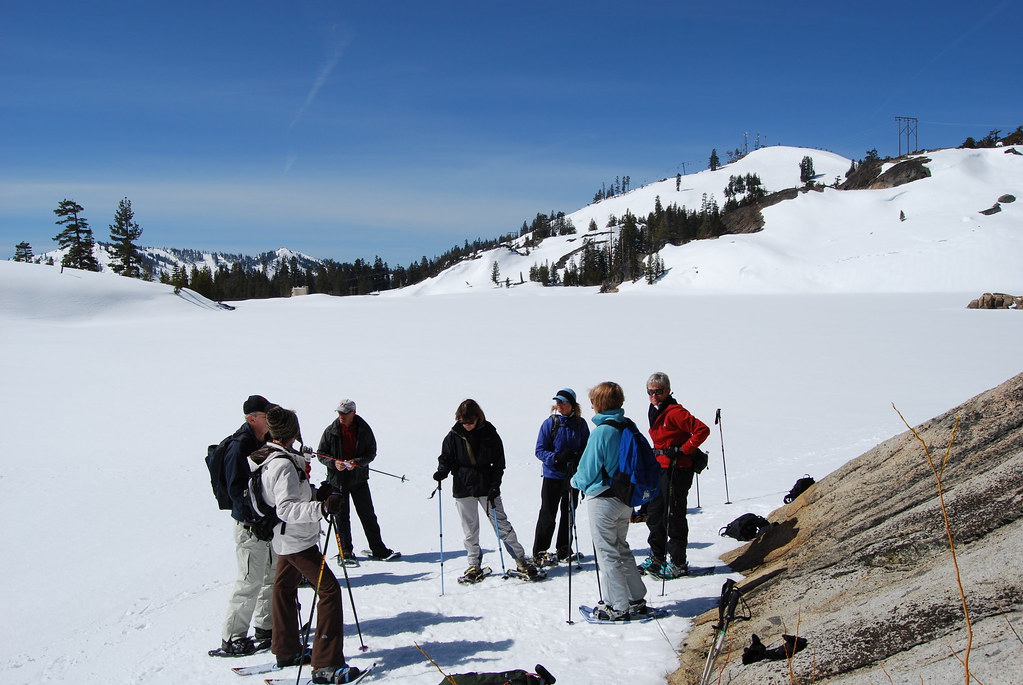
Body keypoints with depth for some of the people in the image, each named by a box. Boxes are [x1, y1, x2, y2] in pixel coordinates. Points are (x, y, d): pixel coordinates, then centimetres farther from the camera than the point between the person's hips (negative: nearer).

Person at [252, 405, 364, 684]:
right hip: (297, 539, -11)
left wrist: (317, 494, 6)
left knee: (284, 588, 21)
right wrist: (321, 508, -40)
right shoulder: (283, 464, -24)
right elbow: (286, 510, -30)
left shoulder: (266, 458, 5)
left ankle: (286, 652, 37)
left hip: (286, 539, 11)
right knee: (329, 589, -11)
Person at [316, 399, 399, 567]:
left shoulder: (364, 430, -4)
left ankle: (378, 549, 15)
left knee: (368, 515, 6)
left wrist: (357, 462, -17)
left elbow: (371, 453, 0)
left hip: (359, 479, 0)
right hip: (337, 480, 0)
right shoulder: (331, 431, -4)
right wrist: (334, 463, -17)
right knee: (342, 517, 5)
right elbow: (321, 454, 2)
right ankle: (346, 552, 15)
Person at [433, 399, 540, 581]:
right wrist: (442, 471, -13)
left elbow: (499, 462, 0)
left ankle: (521, 561, 6)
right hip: (463, 489, 1)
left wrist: (494, 485, -9)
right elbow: (446, 457, 8)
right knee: (470, 530, 8)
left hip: (487, 487, -1)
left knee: (502, 525, 0)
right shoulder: (454, 436, -1)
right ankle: (474, 565, 20)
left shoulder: (489, 433, -4)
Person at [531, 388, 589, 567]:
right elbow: (540, 451, -7)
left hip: (573, 475, 3)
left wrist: (578, 458, -13)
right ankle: (539, 553, 8)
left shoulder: (580, 424, 0)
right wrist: (557, 457, -24)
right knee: (548, 515, -1)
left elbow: (586, 448, 7)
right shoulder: (549, 423, -7)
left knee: (569, 514, 13)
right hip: (552, 476, -3)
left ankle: (564, 550, 27)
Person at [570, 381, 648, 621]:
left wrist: (576, 481, 4)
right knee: (622, 548, 20)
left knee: (607, 553, 4)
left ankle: (618, 607, 9)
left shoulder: (601, 431, -21)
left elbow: (588, 469, -17)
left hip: (603, 500, -8)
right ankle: (636, 600, 26)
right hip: (626, 498, 8)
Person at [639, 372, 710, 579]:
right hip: (660, 469, 10)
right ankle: (656, 558, 27)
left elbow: (702, 430, -23)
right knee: (655, 512, 15)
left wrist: (683, 450, -20)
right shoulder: (655, 412, 11)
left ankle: (677, 563, 6)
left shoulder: (675, 412, -17)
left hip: (677, 470, -10)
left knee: (674, 516, -3)